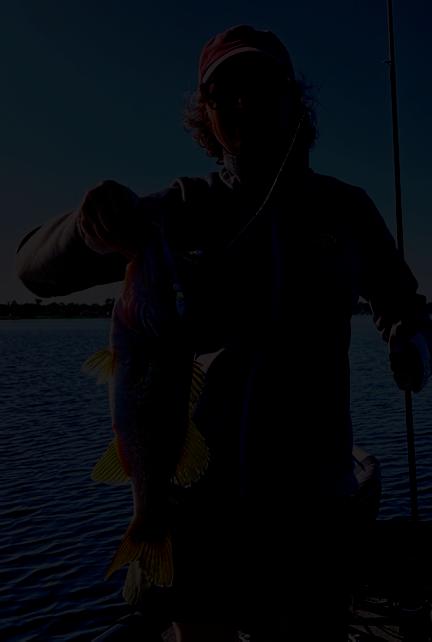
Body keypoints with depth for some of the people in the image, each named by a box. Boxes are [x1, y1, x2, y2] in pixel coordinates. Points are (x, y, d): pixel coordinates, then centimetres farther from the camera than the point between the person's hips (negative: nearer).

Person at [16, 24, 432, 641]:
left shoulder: (344, 207, 2)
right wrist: (93, 221, -30)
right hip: (203, 481, 0)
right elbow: (36, 267, -7)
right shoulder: (188, 208, -1)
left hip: (311, 489, 1)